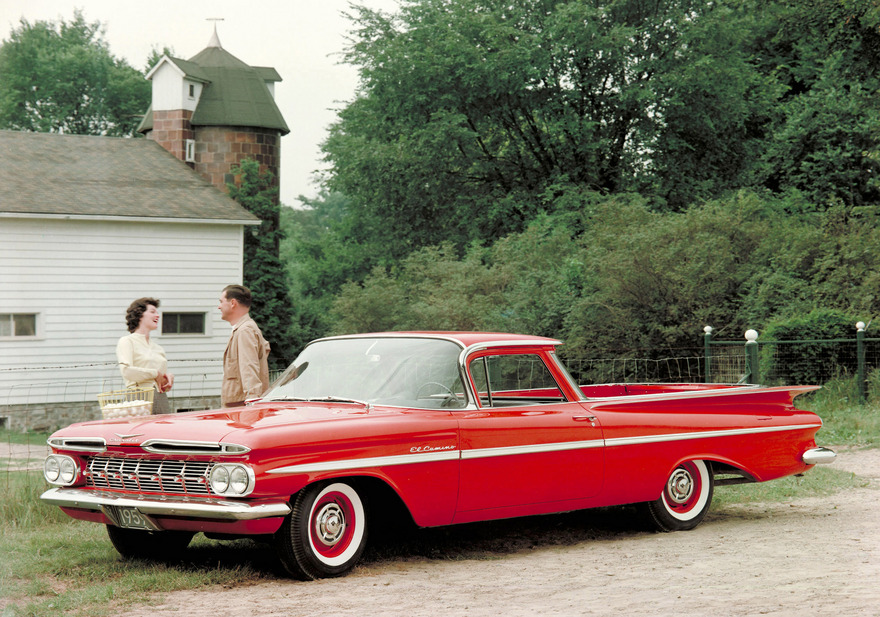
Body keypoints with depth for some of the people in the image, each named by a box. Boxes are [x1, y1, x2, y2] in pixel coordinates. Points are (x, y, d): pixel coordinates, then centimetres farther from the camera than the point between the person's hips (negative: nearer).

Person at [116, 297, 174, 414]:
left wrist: (169, 377, 3)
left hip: (162, 400, 6)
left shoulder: (156, 347, 23)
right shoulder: (127, 341, 3)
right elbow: (126, 371, -13)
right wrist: (155, 374, -8)